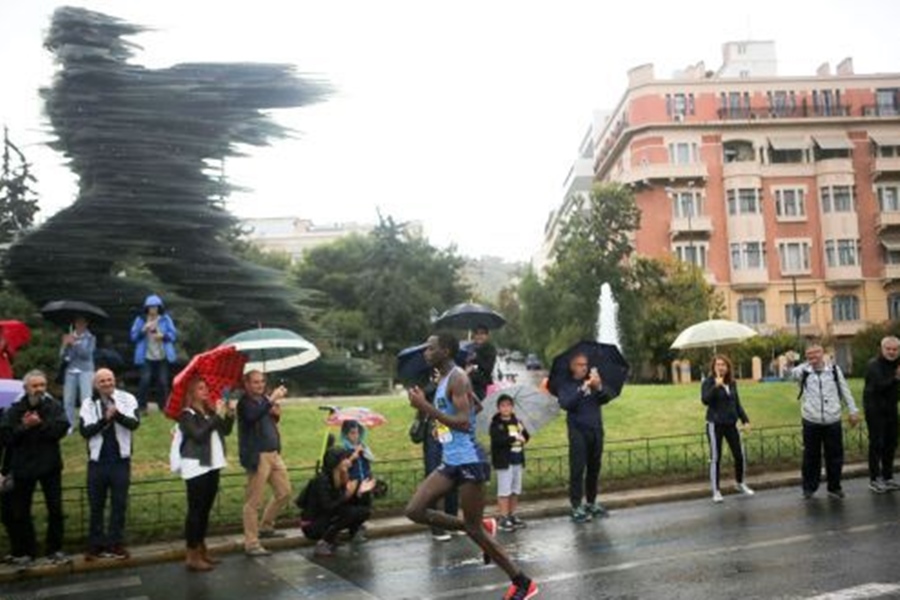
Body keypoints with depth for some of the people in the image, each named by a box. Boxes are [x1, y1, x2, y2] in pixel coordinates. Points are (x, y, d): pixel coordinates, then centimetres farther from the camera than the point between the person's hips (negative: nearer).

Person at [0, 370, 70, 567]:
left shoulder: (54, 406, -3)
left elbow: (61, 429, -15)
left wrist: (40, 423, -24)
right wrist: (24, 426, -22)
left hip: (50, 465, 0)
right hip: (23, 467, 1)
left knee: (55, 509, 6)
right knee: (20, 512, 8)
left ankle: (54, 549, 19)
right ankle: (24, 552, 21)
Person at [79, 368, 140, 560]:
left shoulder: (127, 399, -2)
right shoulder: (88, 403, 1)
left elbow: (134, 423, -15)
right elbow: (84, 430, -8)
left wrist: (117, 415, -33)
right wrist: (104, 420, -22)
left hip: (120, 460, 0)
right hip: (97, 460, 1)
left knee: (119, 504, 6)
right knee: (96, 505, 9)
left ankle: (116, 544, 17)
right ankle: (95, 545, 20)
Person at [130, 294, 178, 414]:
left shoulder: (166, 319, 5)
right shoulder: (140, 320, 4)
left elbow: (173, 334, 4)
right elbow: (134, 336, 2)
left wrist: (163, 335, -15)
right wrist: (143, 329, -15)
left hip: (162, 357, 1)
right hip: (146, 357, -1)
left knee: (163, 382, 2)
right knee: (145, 380, -11)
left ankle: (164, 407, 15)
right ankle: (142, 407, 0)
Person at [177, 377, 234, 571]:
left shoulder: (210, 411, 10)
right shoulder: (187, 415, -10)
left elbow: (225, 431, 8)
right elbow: (199, 435, -24)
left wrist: (229, 415, -9)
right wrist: (218, 416, -24)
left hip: (212, 466, 8)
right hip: (197, 468, -7)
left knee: (205, 510, 14)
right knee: (195, 510, -6)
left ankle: (202, 550, 23)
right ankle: (192, 556, -2)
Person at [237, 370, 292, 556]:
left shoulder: (264, 399, 13)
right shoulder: (245, 402, -9)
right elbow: (253, 416, -32)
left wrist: (277, 413, 4)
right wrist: (272, 399, -35)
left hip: (274, 454, 8)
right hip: (257, 456, -8)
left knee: (284, 492, 15)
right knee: (253, 501, -3)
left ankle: (265, 527, 31)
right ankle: (251, 544, 3)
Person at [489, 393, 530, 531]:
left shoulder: (517, 422, 10)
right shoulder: (495, 424, -7)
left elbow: (526, 437, 6)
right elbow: (497, 440, -21)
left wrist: (522, 431, -14)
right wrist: (514, 438, -24)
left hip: (517, 460, 6)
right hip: (503, 461, -6)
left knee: (516, 490, 12)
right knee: (504, 490, -3)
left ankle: (512, 515, 23)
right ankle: (503, 518, 3)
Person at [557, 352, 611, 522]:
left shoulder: (592, 379, 9)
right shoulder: (566, 384, -1)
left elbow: (606, 398, 0)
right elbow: (565, 404, -17)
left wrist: (599, 387, -19)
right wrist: (582, 389, -26)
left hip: (596, 429, 4)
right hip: (578, 431, -4)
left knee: (594, 468, 8)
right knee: (578, 469, -6)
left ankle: (591, 503, 20)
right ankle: (576, 507, -4)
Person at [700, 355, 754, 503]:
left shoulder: (732, 383, 9)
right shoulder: (708, 382, -7)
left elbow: (737, 404, 15)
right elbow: (705, 400, -23)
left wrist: (745, 420, 9)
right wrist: (716, 386, -29)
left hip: (731, 424, 5)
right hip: (715, 424, -5)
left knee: (740, 455, 8)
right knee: (715, 458, -1)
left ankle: (740, 483, 32)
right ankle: (716, 491, 9)